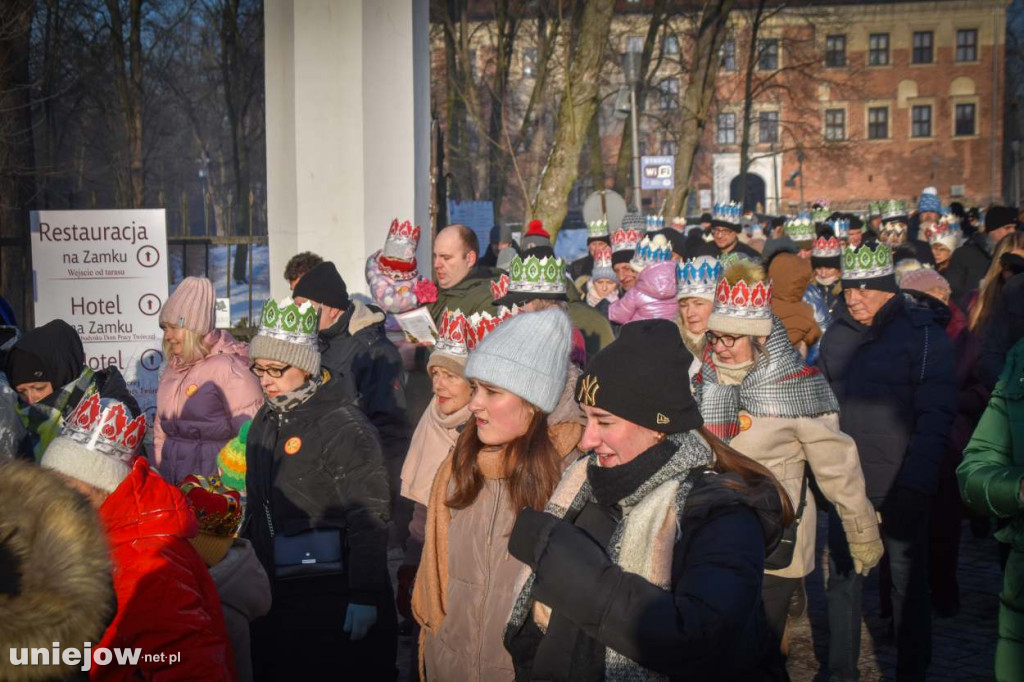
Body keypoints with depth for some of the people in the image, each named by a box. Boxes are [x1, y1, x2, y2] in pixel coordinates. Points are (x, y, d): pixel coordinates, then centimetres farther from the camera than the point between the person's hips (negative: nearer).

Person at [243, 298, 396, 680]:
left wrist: (365, 596, -23)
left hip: (328, 597, -8)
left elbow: (368, 518, -20)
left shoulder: (343, 425, -16)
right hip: (274, 589, 8)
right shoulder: (267, 418, 10)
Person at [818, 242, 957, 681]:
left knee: (908, 583, 7)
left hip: (900, 487, -5)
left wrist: (915, 485, -18)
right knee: (842, 578, 11)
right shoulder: (839, 332, 7)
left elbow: (935, 416, -13)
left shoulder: (924, 333, -9)